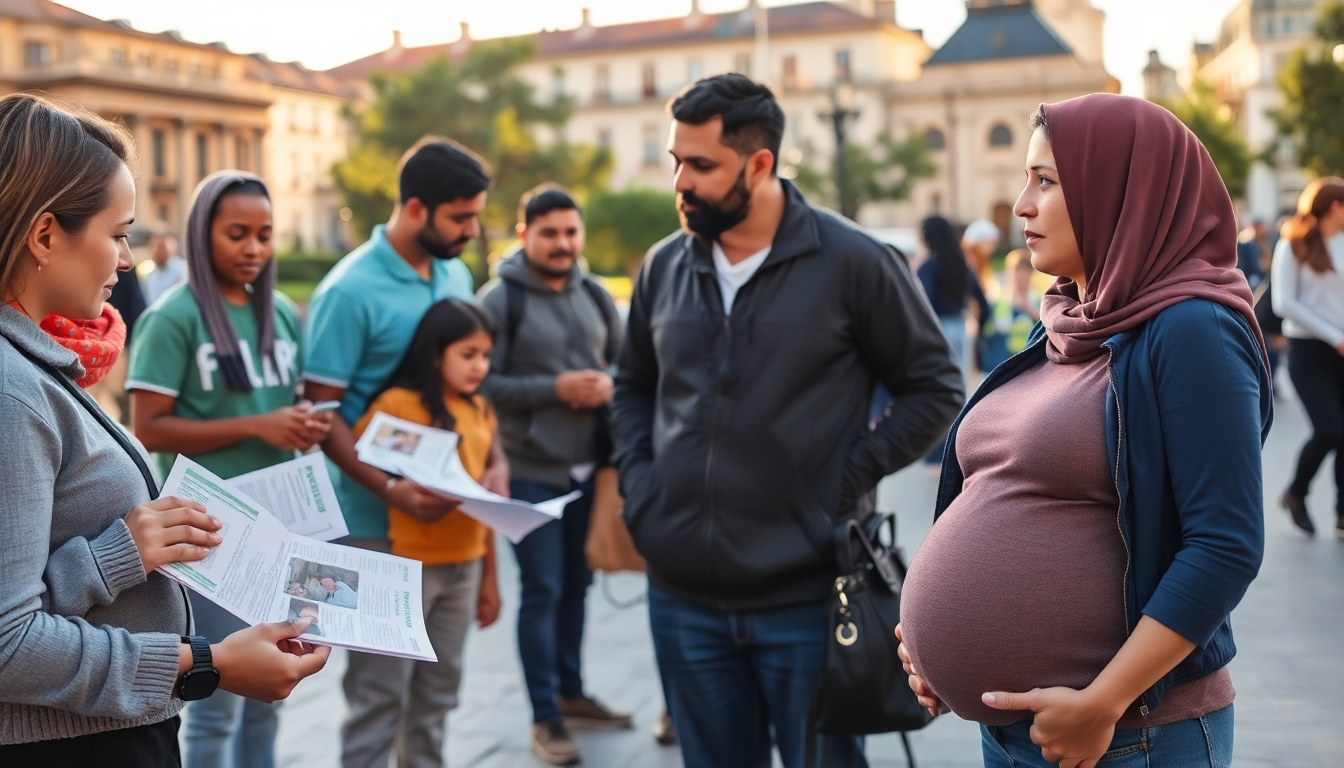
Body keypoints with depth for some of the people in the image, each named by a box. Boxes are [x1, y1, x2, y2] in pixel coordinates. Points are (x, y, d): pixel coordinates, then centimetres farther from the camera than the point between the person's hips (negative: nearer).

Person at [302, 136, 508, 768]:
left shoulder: (456, 275, 6)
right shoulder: (350, 291, -15)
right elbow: (322, 413, -15)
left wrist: (496, 459, -1)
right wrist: (391, 491, -25)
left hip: (448, 514, 7)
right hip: (378, 522, -6)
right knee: (379, 685, 2)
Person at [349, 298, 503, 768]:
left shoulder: (480, 411, 8)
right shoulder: (399, 403, -11)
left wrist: (490, 576, 13)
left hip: (463, 566, 6)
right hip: (409, 564, -6)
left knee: (440, 688, 16)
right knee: (389, 689, 2)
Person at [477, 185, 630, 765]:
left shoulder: (594, 296, 8)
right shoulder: (499, 300, -9)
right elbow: (482, 383, -15)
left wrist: (609, 385, -9)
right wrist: (555, 389, -20)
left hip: (588, 469, 5)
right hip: (530, 473, -5)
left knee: (576, 585, 15)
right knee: (542, 592, -1)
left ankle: (570, 694, 31)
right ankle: (545, 717, 10)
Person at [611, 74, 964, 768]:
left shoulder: (853, 262, -7)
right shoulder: (665, 267, 7)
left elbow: (934, 387, 0)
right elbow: (633, 387, 21)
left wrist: (850, 479, -10)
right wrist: (638, 483, 6)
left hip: (806, 600, -4)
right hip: (682, 595, 4)